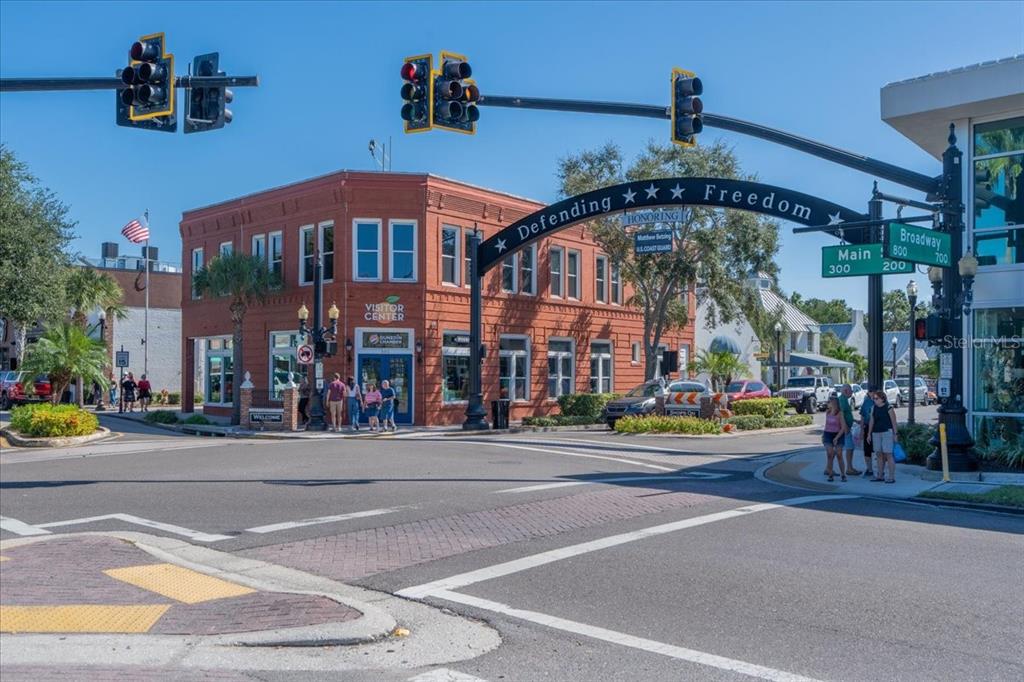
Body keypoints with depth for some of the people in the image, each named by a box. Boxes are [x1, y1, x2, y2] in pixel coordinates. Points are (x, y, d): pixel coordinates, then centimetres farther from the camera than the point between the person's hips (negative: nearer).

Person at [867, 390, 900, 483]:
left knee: (888, 455, -7)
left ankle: (891, 477, -3)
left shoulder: (889, 408, -5)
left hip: (887, 432, -6)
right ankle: (880, 476, 16)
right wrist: (869, 434, 11)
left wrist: (895, 434, -7)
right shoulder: (873, 408, 11)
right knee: (879, 455, 9)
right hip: (876, 433, 6)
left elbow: (894, 422, -5)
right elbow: (871, 421, 14)